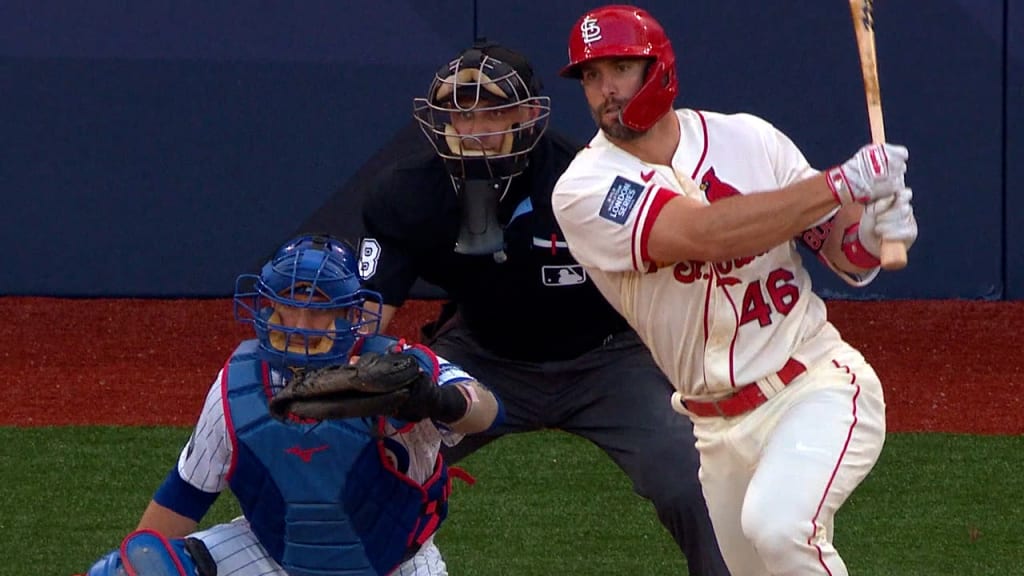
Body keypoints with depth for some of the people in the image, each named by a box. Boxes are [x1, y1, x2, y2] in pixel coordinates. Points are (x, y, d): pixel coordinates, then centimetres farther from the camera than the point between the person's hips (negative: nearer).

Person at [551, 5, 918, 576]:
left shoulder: (748, 138, -1)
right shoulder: (584, 191, -8)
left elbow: (843, 253, 4)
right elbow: (704, 233, -24)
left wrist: (872, 233, -21)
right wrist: (841, 183, -26)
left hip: (819, 385, -3)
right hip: (722, 429, 3)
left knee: (776, 525, -30)